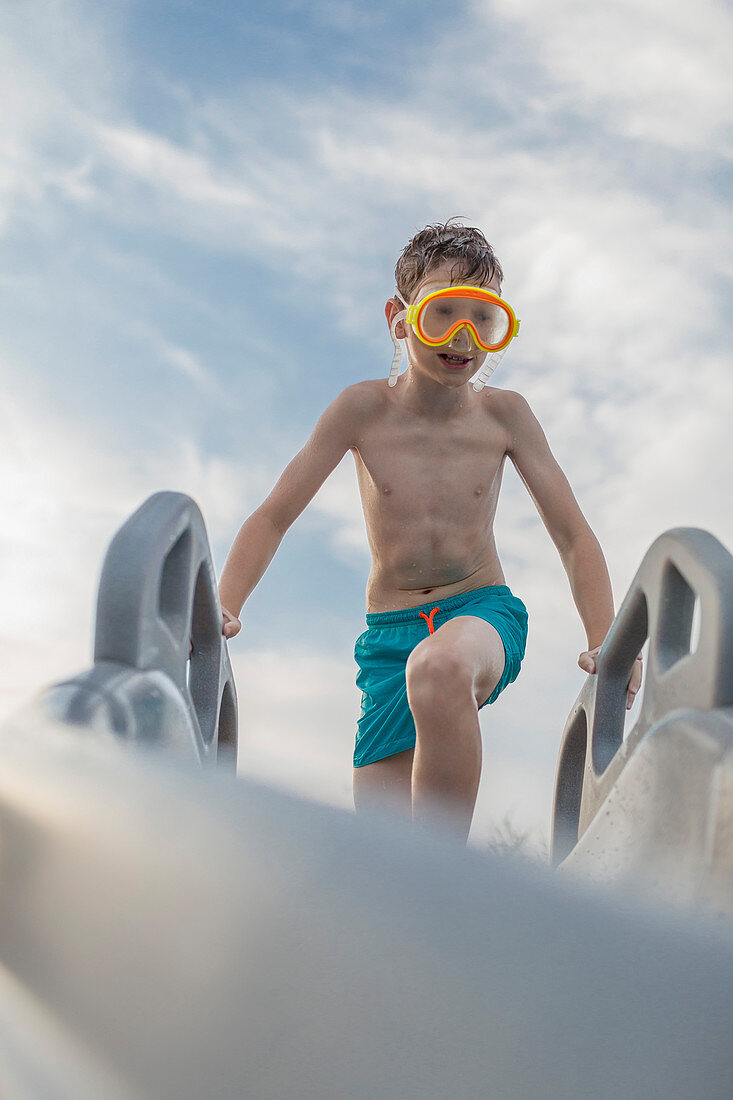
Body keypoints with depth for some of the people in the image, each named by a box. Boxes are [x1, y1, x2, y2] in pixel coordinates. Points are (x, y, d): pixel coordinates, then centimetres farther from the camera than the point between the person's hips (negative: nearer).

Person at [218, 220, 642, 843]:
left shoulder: (504, 415, -4)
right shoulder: (364, 410, -5)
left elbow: (575, 539, 0)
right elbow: (273, 518, -2)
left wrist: (605, 644, -14)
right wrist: (223, 608, -17)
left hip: (483, 609, -1)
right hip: (391, 629, 2)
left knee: (438, 667, -39)